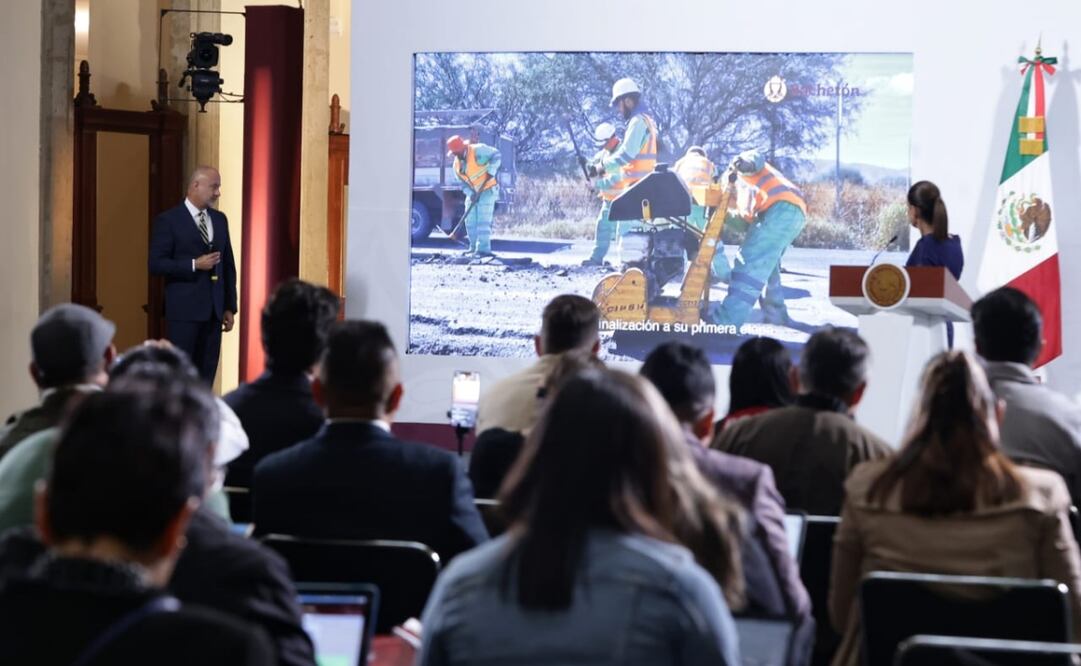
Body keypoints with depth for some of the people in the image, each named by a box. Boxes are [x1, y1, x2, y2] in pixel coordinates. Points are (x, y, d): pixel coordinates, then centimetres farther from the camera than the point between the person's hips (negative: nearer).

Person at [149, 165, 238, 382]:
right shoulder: (168, 220, -5)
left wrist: (230, 307, 9)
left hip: (214, 309, 6)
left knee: (206, 375, 6)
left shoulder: (220, 219, 13)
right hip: (184, 309, -6)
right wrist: (194, 265, -18)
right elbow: (156, 264, -10)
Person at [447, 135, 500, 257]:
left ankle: (483, 249, -14)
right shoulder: (457, 164, 4)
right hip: (473, 193, 7)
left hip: (488, 190, -7)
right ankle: (474, 247, 19)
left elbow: (496, 155, -17)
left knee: (483, 220, -13)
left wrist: (491, 171, -25)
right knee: (470, 220, 8)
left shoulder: (478, 150, -17)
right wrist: (471, 194, -13)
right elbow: (463, 183, 4)